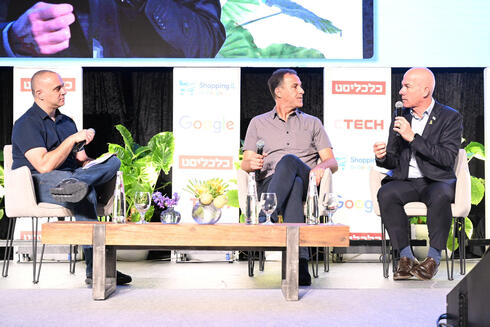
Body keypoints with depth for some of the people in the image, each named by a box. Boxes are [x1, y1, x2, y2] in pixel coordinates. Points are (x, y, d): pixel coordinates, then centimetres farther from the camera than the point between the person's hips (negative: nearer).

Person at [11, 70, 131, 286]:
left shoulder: (66, 122, 21)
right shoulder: (26, 124, -6)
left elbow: (80, 160, 21)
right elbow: (44, 165, -19)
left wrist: (92, 162, -3)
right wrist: (73, 139, -16)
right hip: (37, 183, -7)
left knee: (113, 161, -21)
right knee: (86, 192, -39)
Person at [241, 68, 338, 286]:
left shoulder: (312, 123, 24)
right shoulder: (258, 123, 23)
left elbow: (332, 162, 15)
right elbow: (245, 164, 15)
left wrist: (322, 166, -11)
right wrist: (252, 163, -11)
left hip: (307, 183, 0)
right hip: (269, 183, 0)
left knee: (288, 160, -35)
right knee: (294, 186, -38)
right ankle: (300, 262, -49)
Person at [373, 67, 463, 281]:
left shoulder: (450, 117, 1)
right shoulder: (400, 118, 13)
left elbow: (447, 158, -13)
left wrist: (413, 137, -18)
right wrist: (383, 157, -10)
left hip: (437, 181, -3)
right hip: (406, 181, 3)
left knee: (439, 195, -37)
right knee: (386, 193, -29)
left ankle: (434, 258, -22)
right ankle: (405, 257, -21)